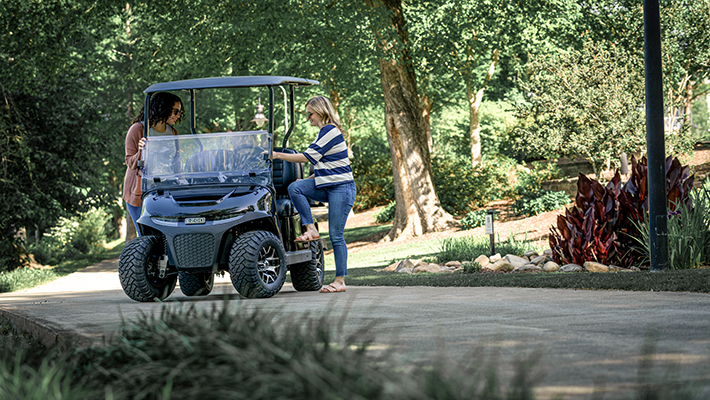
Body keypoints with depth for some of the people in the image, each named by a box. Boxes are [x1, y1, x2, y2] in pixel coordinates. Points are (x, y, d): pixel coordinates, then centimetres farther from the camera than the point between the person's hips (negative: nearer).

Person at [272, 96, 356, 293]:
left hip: (341, 188, -9)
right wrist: (308, 180, 13)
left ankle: (340, 281, -2)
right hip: (327, 187, 9)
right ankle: (311, 230, -10)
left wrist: (278, 155, -12)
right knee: (295, 188, -13)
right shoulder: (326, 132, 17)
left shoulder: (330, 131, -14)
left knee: (336, 235, -7)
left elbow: (308, 157, -17)